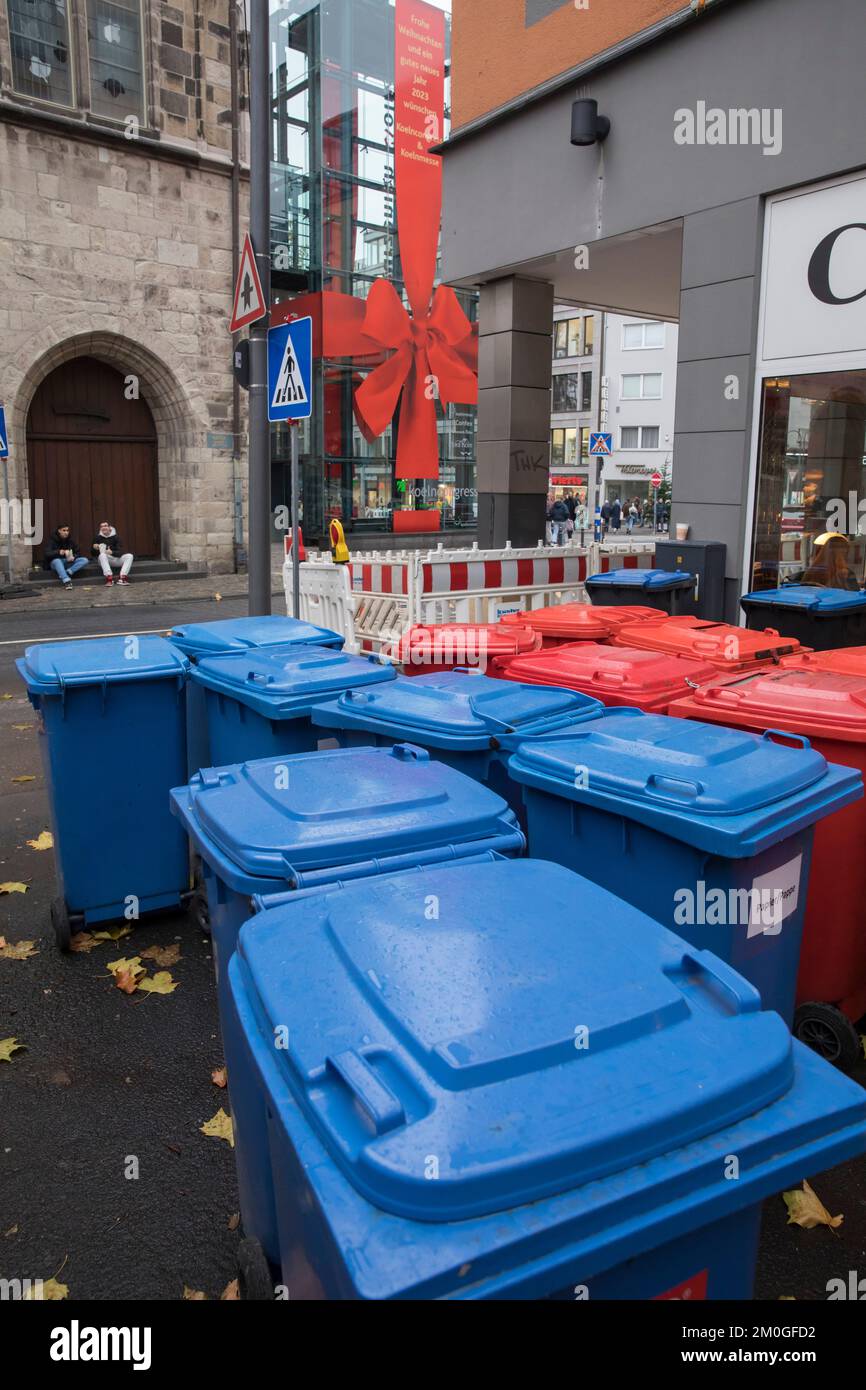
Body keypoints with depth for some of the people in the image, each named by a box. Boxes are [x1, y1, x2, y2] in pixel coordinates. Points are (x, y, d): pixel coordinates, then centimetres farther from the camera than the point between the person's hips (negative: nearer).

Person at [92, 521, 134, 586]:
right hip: (105, 561, -1)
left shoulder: (115, 537, 0)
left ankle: (122, 577, -39)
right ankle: (109, 578, -47)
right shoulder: (97, 537, 1)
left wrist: (112, 552, -30)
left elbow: (120, 552, -11)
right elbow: (93, 554, 3)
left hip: (116, 560, 1)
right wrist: (95, 548, -19)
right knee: (102, 555, -34)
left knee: (129, 556, -23)